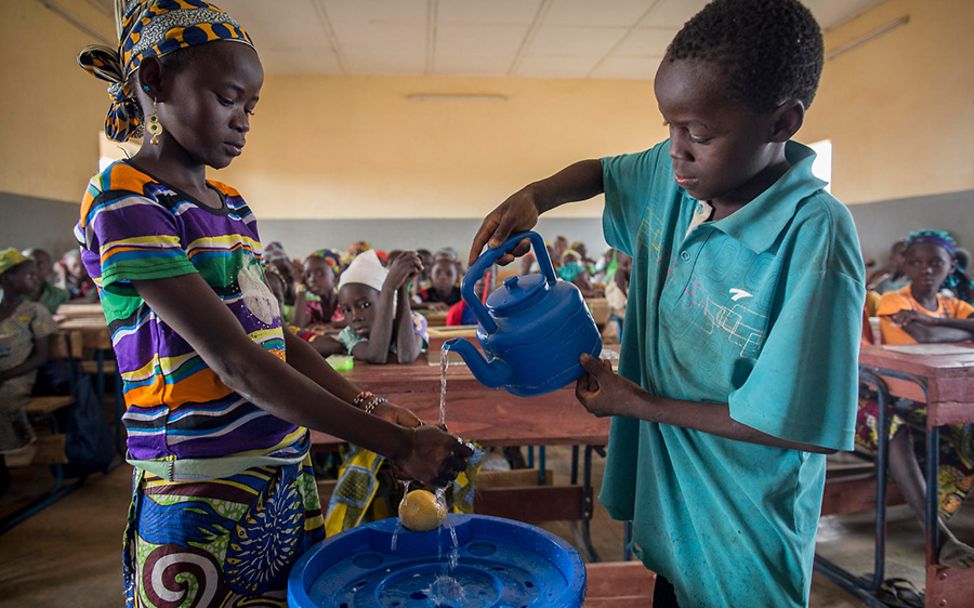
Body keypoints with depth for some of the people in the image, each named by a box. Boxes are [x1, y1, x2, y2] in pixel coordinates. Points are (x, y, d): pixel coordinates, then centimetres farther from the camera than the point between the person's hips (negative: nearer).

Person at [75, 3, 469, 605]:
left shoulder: (233, 205, 11)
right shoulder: (126, 200, -14)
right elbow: (234, 359, -22)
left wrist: (368, 405, -1)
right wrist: (396, 443, -24)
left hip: (288, 474, 7)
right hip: (204, 497, -7)